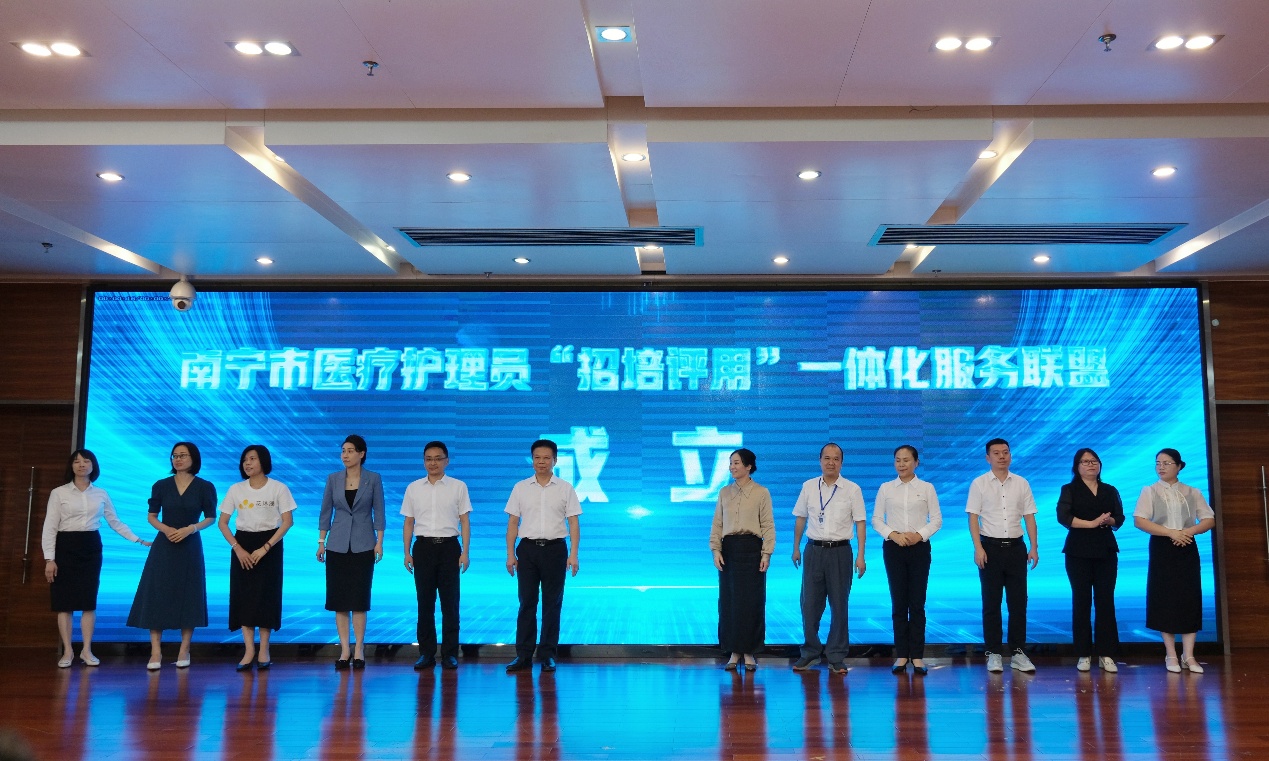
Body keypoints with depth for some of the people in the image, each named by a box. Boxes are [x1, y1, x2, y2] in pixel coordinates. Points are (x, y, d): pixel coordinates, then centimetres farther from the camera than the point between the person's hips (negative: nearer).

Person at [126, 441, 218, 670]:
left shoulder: (205, 487, -1)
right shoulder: (161, 486, 3)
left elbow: (211, 518, 2)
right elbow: (151, 516, 7)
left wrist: (190, 529, -14)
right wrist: (165, 529, -12)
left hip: (190, 546, -1)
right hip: (164, 545, 1)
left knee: (187, 596, 2)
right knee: (157, 596, -4)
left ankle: (184, 650, 11)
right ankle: (156, 652, 1)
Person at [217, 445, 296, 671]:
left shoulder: (278, 488, -5)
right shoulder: (236, 489, 3)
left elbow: (288, 521, -9)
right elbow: (222, 522, 4)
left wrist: (265, 548, -16)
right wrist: (237, 548, -10)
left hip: (270, 545, -2)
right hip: (243, 546, 3)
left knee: (266, 596, -2)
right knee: (243, 596, -2)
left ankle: (264, 651, 5)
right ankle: (249, 651, 3)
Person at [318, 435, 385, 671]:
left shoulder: (373, 479, -2)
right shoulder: (333, 479, 4)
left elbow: (379, 512, -1)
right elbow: (325, 512, 7)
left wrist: (379, 542, -6)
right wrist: (321, 541, 3)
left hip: (363, 545, -2)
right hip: (337, 544, 2)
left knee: (359, 598, -1)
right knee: (338, 598, 3)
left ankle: (359, 649, 6)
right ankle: (344, 650, 9)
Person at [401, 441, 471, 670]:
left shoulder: (458, 487, 2)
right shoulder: (413, 488, 8)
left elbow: (464, 521, 1)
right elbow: (409, 522, 11)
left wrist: (465, 552, -5)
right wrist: (407, 553, 5)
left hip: (449, 546, -2)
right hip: (423, 547, 2)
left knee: (450, 602, 2)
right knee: (425, 602, 6)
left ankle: (450, 653, 10)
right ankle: (426, 653, 15)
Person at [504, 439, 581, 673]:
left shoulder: (565, 489, 3)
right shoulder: (520, 488, 6)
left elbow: (573, 523, 0)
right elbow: (513, 523, 7)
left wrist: (573, 554, -9)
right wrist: (510, 554, 1)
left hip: (555, 549, -1)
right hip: (528, 549, 1)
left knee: (552, 604, 4)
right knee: (526, 603, 4)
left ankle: (548, 655, 12)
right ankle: (523, 655, 10)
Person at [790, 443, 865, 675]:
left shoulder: (852, 489, -2)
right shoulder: (808, 487, 5)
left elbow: (860, 523, -1)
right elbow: (800, 518, 13)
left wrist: (860, 556, -6)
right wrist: (796, 548, 14)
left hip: (840, 551, -2)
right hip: (814, 550, 2)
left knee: (839, 605, 3)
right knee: (809, 603, 5)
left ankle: (836, 657, 13)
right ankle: (810, 652, 19)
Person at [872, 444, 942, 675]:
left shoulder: (927, 488, 3)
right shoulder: (886, 488, 5)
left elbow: (937, 519, 2)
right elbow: (876, 519, 4)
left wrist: (919, 534, -12)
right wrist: (893, 534, -12)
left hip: (919, 548, -1)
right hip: (893, 548, 1)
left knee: (917, 603, -1)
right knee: (898, 603, 3)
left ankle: (917, 656, 6)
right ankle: (901, 656, 9)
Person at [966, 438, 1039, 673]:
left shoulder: (1021, 483, 6)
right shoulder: (979, 484, -1)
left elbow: (1029, 517, 7)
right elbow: (973, 518, -4)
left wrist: (1034, 547, 1)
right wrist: (978, 548, -13)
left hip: (1016, 547, 2)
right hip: (990, 547, -2)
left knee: (1018, 602, 5)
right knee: (991, 603, 3)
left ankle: (1018, 652, 14)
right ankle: (993, 653, 10)